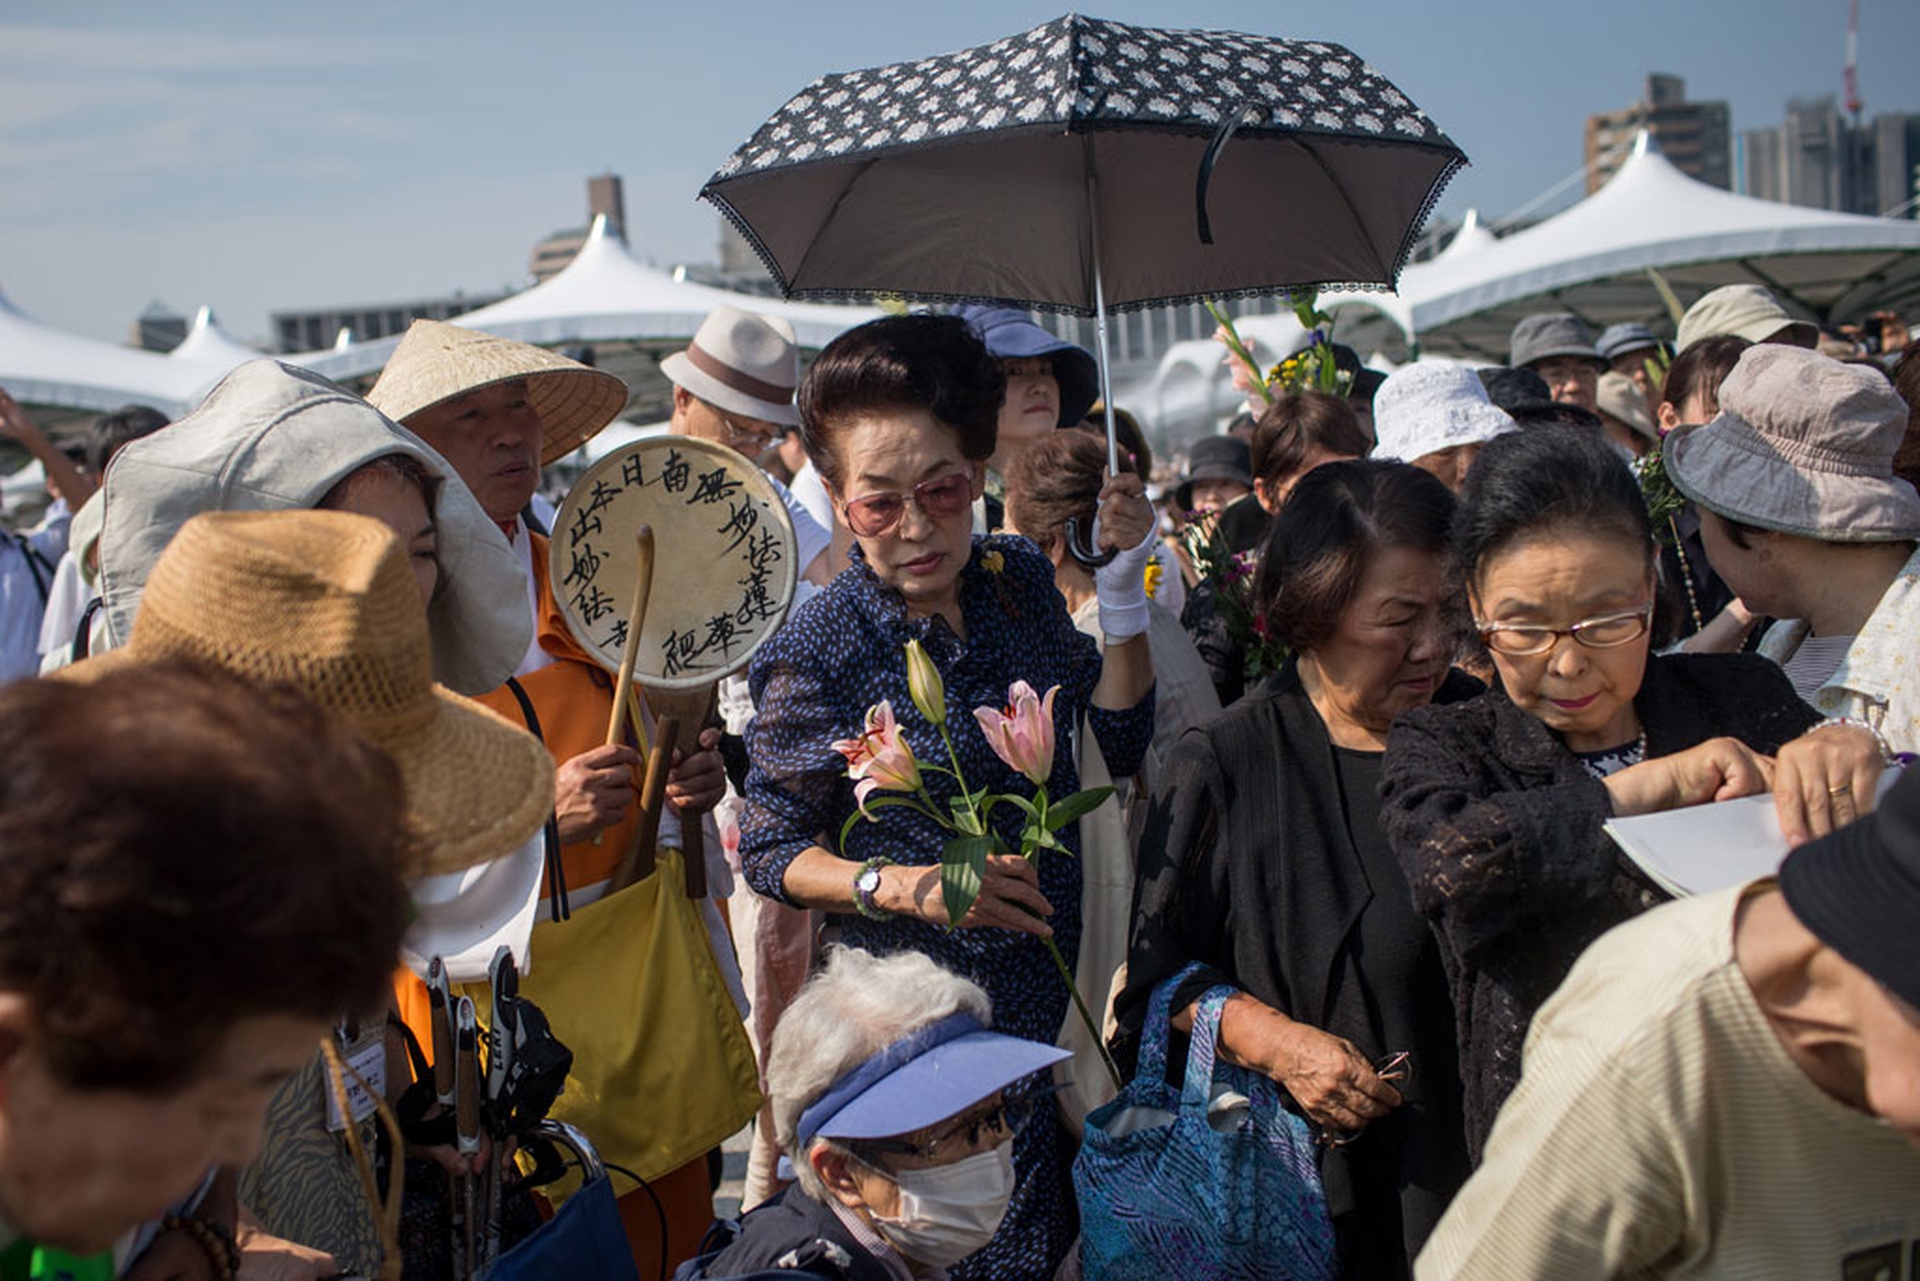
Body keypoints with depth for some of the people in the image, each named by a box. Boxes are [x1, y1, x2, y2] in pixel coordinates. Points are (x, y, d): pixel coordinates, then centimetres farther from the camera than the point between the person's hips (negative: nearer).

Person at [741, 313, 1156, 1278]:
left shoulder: (1021, 578, -1)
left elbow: (1122, 744, 2)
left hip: (1056, 987, 5)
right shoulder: (818, 653, -17)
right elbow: (771, 849, -10)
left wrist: (1121, 592, -9)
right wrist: (909, 886, -25)